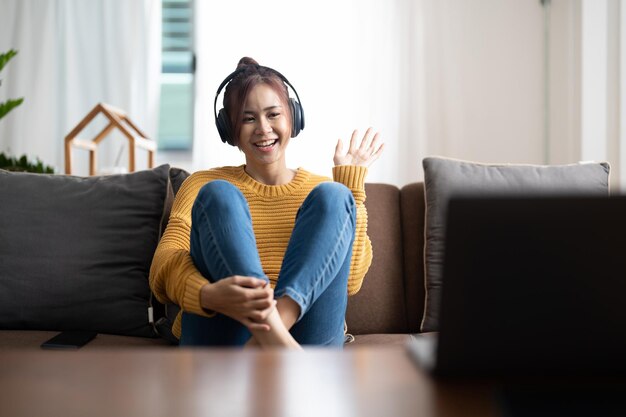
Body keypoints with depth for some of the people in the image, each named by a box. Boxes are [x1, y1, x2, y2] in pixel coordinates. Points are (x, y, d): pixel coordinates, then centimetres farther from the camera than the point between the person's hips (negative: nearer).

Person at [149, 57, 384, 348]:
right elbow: (164, 266, -3)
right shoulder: (202, 184, 15)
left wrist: (352, 185, 5)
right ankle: (272, 337, -38)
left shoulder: (321, 191, 19)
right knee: (218, 194, -16)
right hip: (220, 339, -1)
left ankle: (267, 339, -34)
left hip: (305, 337, 1)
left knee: (333, 196, -13)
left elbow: (350, 281, 3)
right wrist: (209, 295, -26)